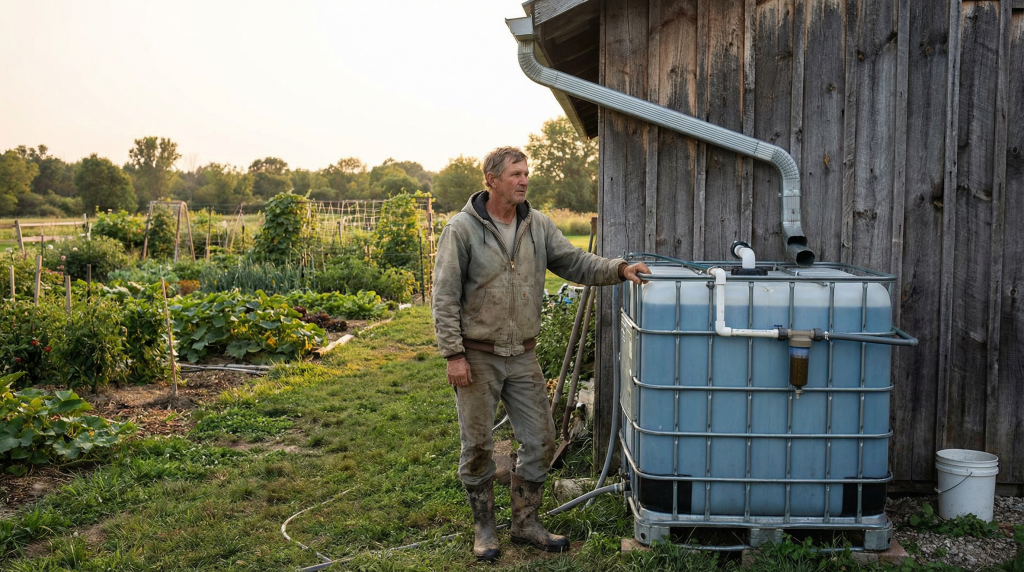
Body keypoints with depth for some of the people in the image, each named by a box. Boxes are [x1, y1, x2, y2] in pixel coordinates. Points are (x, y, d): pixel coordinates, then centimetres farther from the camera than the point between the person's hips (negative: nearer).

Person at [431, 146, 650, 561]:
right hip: (477, 358, -5)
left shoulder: (538, 225, 4)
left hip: (523, 356, 5)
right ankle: (483, 528, 24)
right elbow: (444, 297, -11)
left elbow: (574, 262, 6)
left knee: (541, 441, 8)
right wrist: (453, 354, -15)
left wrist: (618, 269, -11)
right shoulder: (462, 229, -11)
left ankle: (525, 522, 26)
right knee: (477, 446, 6)